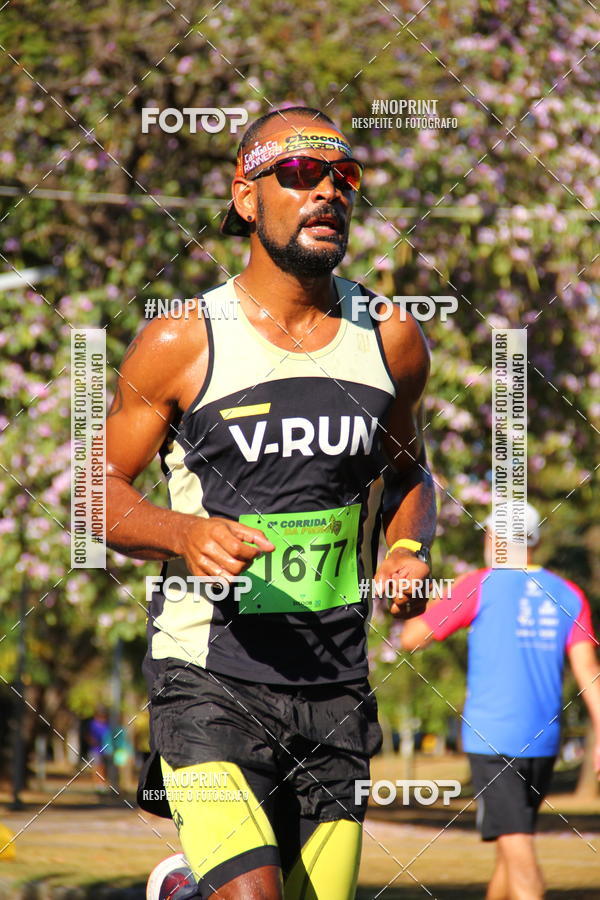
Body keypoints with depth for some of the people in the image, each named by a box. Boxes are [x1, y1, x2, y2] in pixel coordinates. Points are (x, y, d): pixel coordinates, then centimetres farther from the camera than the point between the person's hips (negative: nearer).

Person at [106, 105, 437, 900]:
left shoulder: (392, 341, 5)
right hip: (208, 680, -4)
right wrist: (185, 533, -17)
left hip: (335, 689, 4)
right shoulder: (179, 344, -5)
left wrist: (410, 550, 1)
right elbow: (102, 490, 2)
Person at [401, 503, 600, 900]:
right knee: (514, 841, 19)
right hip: (543, 740, 5)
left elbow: (411, 638, 1)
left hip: (491, 738, -5)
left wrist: (436, 600, 20)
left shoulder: (481, 586, -3)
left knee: (517, 847, -11)